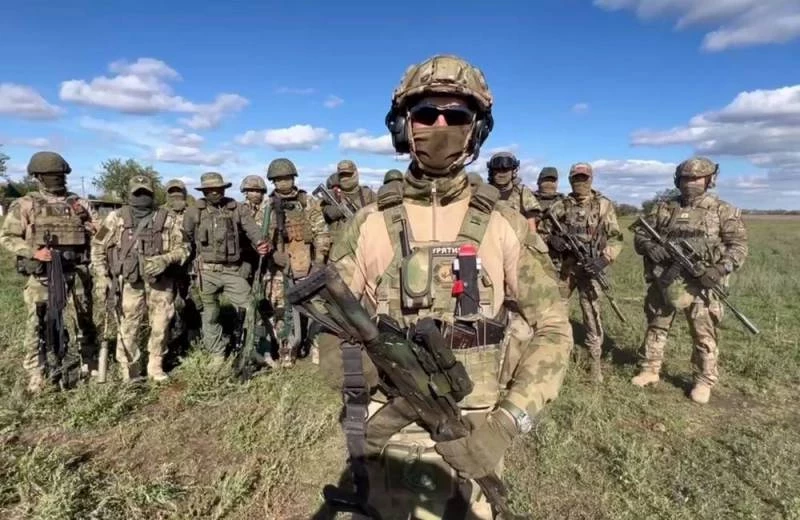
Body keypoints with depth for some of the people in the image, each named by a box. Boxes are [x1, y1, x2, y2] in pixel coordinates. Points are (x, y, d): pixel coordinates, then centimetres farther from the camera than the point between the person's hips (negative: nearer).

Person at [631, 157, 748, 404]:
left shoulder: (723, 211, 1)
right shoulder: (663, 208, 8)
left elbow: (739, 245, -2)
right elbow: (640, 236, 9)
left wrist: (722, 268, -19)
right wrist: (649, 246, -14)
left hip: (700, 283, -2)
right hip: (663, 280, 3)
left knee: (704, 335, 3)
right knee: (656, 327, 13)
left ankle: (704, 382, 19)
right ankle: (650, 370, 28)